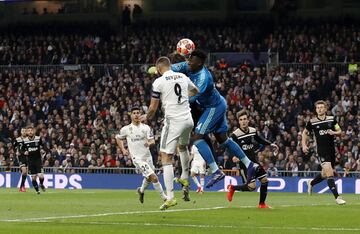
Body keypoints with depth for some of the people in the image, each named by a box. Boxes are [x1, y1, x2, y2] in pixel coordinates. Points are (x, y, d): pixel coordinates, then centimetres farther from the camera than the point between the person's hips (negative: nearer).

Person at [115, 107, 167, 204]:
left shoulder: (146, 127, 3)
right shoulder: (126, 129, -1)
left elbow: (152, 141, -3)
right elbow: (118, 138, 17)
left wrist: (149, 143, -27)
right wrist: (123, 150, 7)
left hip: (147, 156, 4)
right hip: (137, 158, -4)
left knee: (148, 178, 20)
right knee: (154, 177, -17)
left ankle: (141, 190, 51)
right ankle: (164, 197, -11)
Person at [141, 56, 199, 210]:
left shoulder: (159, 82, -6)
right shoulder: (183, 77, 10)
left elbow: (153, 108, -2)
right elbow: (195, 91, 33)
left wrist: (147, 118, 19)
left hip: (173, 121, -6)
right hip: (188, 119, 6)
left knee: (166, 157, -3)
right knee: (183, 146, 36)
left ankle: (170, 197, -11)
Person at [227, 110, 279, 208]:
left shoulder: (253, 131, 3)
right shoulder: (235, 135, -17)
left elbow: (260, 140, 23)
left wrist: (271, 144, 16)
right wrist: (233, 156, -35)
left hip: (254, 161, 7)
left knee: (264, 180, 5)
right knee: (251, 186, -14)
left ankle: (262, 204, 21)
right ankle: (232, 188, 13)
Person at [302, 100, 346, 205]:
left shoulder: (332, 119, 5)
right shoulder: (312, 122, -1)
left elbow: (339, 131, 10)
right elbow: (305, 133, 14)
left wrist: (334, 132, -12)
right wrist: (304, 145, 2)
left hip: (332, 149, 4)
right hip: (321, 151, -4)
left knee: (325, 174, 16)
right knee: (329, 173, -18)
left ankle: (311, 183, 46)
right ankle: (337, 197, -18)